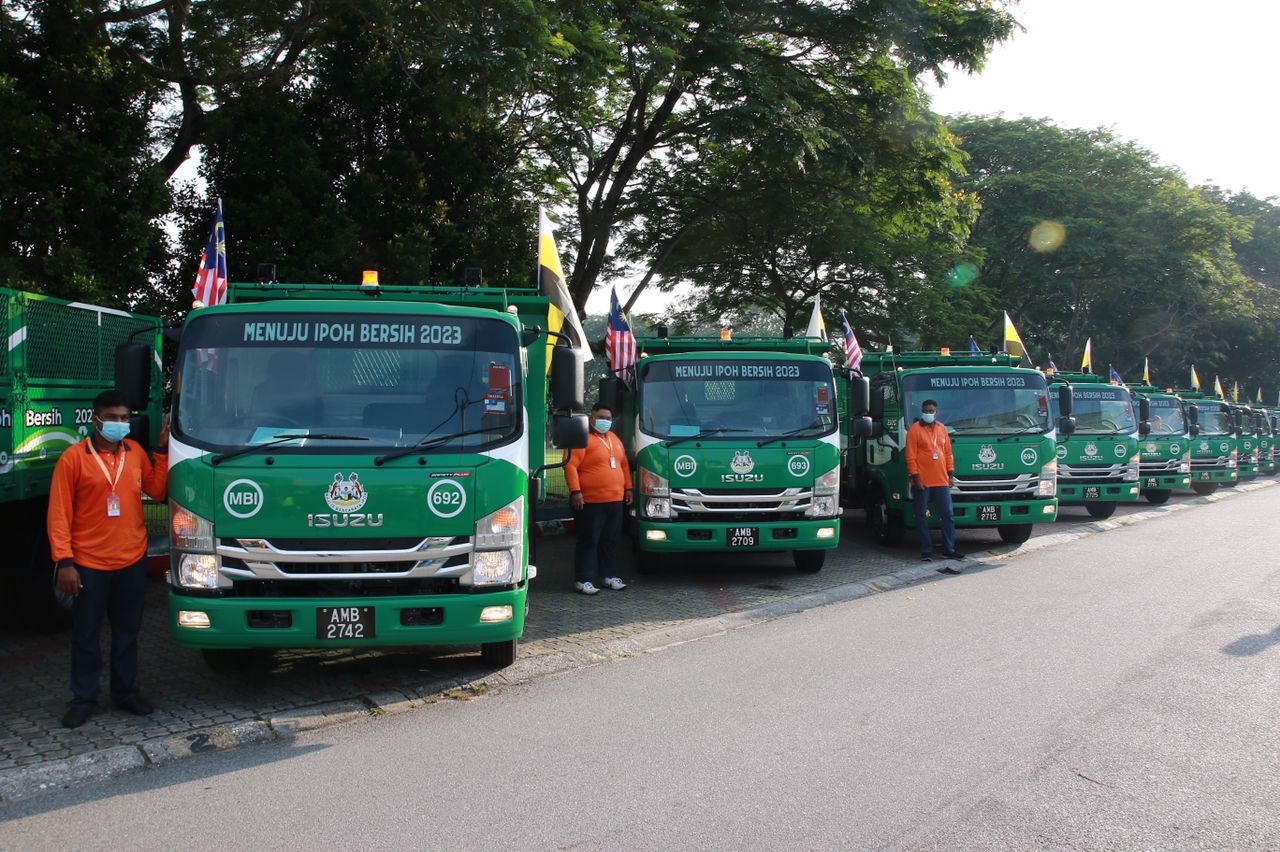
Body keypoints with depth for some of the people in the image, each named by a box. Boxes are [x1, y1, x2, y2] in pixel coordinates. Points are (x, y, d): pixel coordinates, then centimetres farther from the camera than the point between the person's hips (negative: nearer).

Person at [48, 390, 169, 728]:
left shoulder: (135, 452, 4)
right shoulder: (74, 458, -9)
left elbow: (156, 490, 9)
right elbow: (59, 514, -10)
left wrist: (162, 451, 1)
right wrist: (64, 561, -15)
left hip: (132, 561, 4)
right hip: (89, 564, -4)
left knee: (127, 632, 15)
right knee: (85, 634, 8)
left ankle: (125, 691, 27)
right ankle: (83, 698, 19)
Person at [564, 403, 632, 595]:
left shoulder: (614, 439, 18)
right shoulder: (583, 438, -9)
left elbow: (624, 464, 26)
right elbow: (571, 465, -16)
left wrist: (628, 488, 21)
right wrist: (575, 491, -22)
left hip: (615, 501, 8)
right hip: (591, 502, -8)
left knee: (610, 541, 13)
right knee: (589, 541, -5)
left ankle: (609, 575, 23)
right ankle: (583, 580, -2)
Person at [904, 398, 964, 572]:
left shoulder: (942, 429, 12)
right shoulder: (914, 430, -4)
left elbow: (948, 452, 15)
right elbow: (911, 456, -7)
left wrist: (951, 473, 9)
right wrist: (915, 477, -13)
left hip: (941, 481, 5)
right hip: (922, 482, -4)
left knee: (948, 515, 5)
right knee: (921, 517, 1)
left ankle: (949, 549, 12)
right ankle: (926, 551, 8)